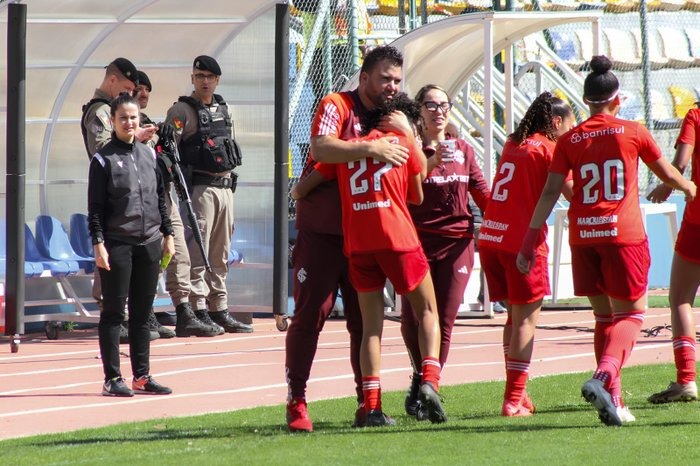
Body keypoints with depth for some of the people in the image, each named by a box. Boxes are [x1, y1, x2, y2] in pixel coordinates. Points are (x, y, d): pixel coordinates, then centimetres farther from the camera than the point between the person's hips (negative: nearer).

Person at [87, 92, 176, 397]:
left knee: (142, 312, 9)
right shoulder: (103, 159, -3)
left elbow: (161, 198, 19)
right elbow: (95, 207, -6)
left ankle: (142, 376, 15)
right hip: (117, 244, -5)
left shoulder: (149, 154, 12)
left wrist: (167, 234, 15)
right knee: (113, 311, -2)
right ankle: (112, 379, 1)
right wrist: (98, 243, -12)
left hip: (149, 244, 5)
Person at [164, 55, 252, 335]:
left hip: (225, 187, 7)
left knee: (220, 255, 10)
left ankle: (219, 310, 15)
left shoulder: (223, 110, 17)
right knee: (197, 252, -9)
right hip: (199, 188, -7)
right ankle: (198, 311, -9)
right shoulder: (182, 110, -4)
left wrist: (230, 184, 18)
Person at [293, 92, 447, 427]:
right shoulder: (403, 142, 6)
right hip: (398, 239, -3)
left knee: (371, 325, 8)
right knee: (427, 311, 11)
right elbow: (417, 196, 17)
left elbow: (300, 190, 10)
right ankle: (429, 380, -10)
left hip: (357, 245, 3)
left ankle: (372, 406, -2)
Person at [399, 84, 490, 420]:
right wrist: (432, 161, -29)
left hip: (457, 242, 3)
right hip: (418, 241, -3)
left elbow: (483, 194, 15)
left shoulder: (462, 150, 13)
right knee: (412, 318, -6)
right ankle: (421, 378, 19)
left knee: (444, 320, -2)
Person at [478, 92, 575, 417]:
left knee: (515, 316, 17)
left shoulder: (513, 144, 16)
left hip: (489, 239, 7)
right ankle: (514, 400, -7)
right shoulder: (547, 148, -5)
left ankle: (517, 393, 17)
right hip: (522, 241, -7)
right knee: (526, 320, -2)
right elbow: (573, 194, -10)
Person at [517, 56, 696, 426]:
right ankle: (603, 377, -23)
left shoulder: (570, 140, 6)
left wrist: (530, 240, 1)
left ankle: (612, 401, 10)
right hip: (624, 235, -3)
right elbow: (668, 174, 15)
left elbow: (550, 192, 0)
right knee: (631, 314, 3)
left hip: (582, 236, 3)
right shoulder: (632, 132, 2)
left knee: (604, 316, 15)